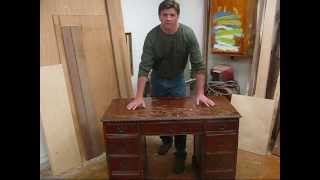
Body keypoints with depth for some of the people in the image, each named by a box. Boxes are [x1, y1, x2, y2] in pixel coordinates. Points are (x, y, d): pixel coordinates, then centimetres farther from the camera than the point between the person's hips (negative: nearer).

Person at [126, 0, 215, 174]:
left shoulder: (188, 34, -22)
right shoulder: (152, 36, -22)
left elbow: (198, 65, -21)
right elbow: (144, 67, -25)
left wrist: (200, 93, -26)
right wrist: (139, 97, -30)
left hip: (177, 79, -1)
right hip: (158, 79, 1)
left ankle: (180, 153, 21)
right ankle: (166, 140, 41)